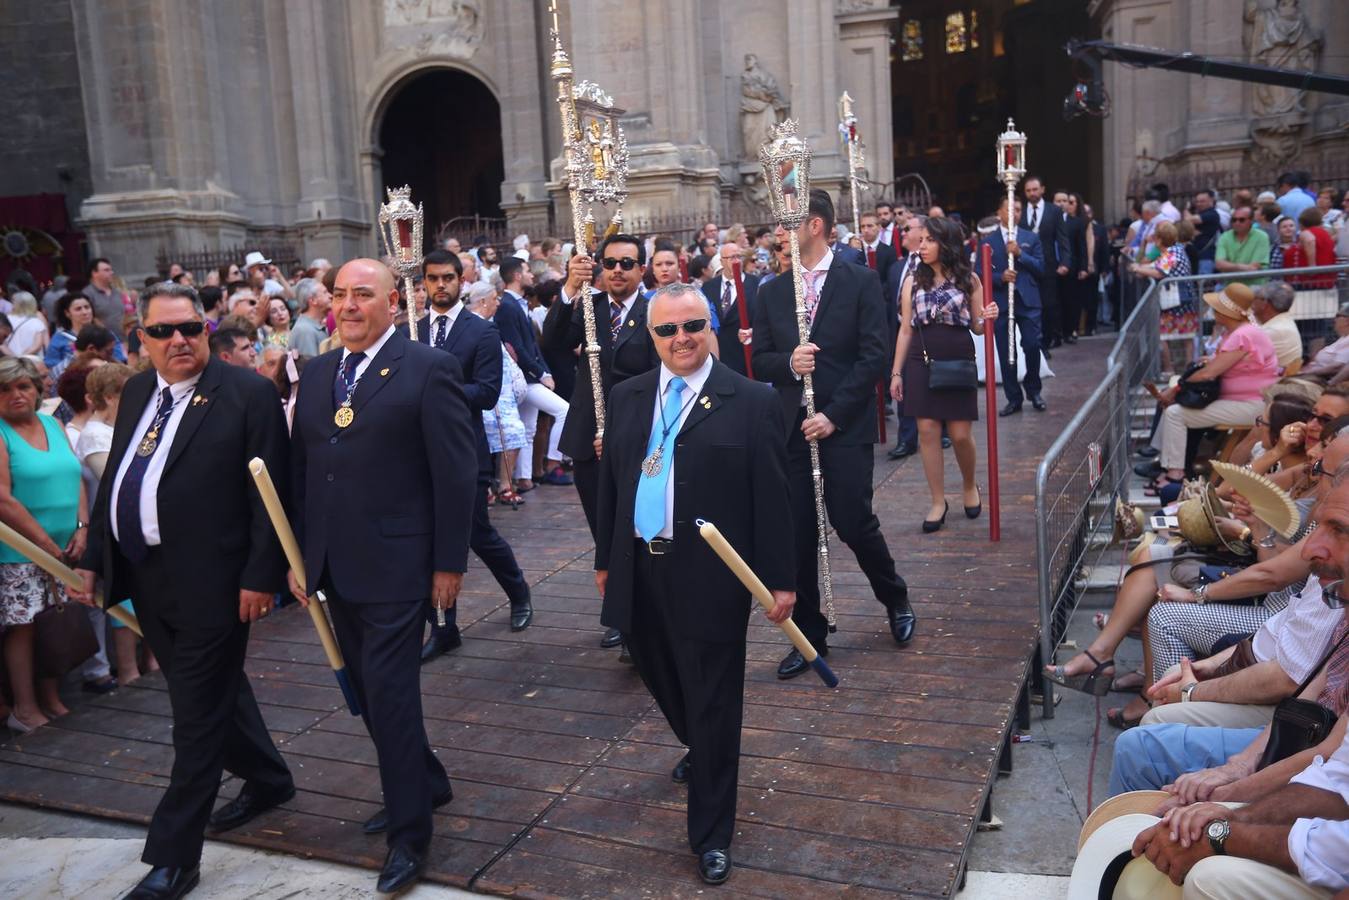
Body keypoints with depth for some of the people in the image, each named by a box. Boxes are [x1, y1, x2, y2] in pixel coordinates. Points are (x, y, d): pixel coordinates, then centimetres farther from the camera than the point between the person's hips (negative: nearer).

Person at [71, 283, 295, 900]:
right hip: (146, 578, 8)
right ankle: (268, 780, 43)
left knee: (198, 716, 1)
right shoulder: (136, 393, 10)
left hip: (210, 582, -7)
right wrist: (93, 558, 13)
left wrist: (260, 576, -16)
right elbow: (114, 479, 16)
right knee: (212, 692, 21)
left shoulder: (247, 394, -11)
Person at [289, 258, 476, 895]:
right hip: (335, 566, 7)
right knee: (369, 691, 16)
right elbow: (301, 471, 13)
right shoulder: (315, 375, 11)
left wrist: (449, 563, -11)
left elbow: (456, 472, -10)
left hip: (394, 565, -7)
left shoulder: (429, 369, -9)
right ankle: (425, 782, 38)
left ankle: (409, 831, 15)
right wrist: (300, 555, 10)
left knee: (390, 693, -3)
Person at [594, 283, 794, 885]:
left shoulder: (751, 401, -7)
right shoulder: (626, 397, 7)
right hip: (639, 570, 5)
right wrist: (606, 558, 15)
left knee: (713, 705, 5)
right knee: (664, 684, 22)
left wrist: (780, 580, -8)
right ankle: (700, 751, 54)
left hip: (710, 576, -5)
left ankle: (711, 836, 22)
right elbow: (611, 482, 13)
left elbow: (771, 497, -7)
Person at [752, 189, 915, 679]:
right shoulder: (772, 291, 10)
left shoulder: (860, 281, -2)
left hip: (845, 427, -4)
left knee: (854, 524, -4)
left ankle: (896, 600, 27)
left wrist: (834, 414, -14)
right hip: (791, 428, 4)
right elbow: (760, 360, 10)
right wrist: (788, 363, -13)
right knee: (798, 537, 4)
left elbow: (874, 356, -8)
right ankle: (809, 636, 19)